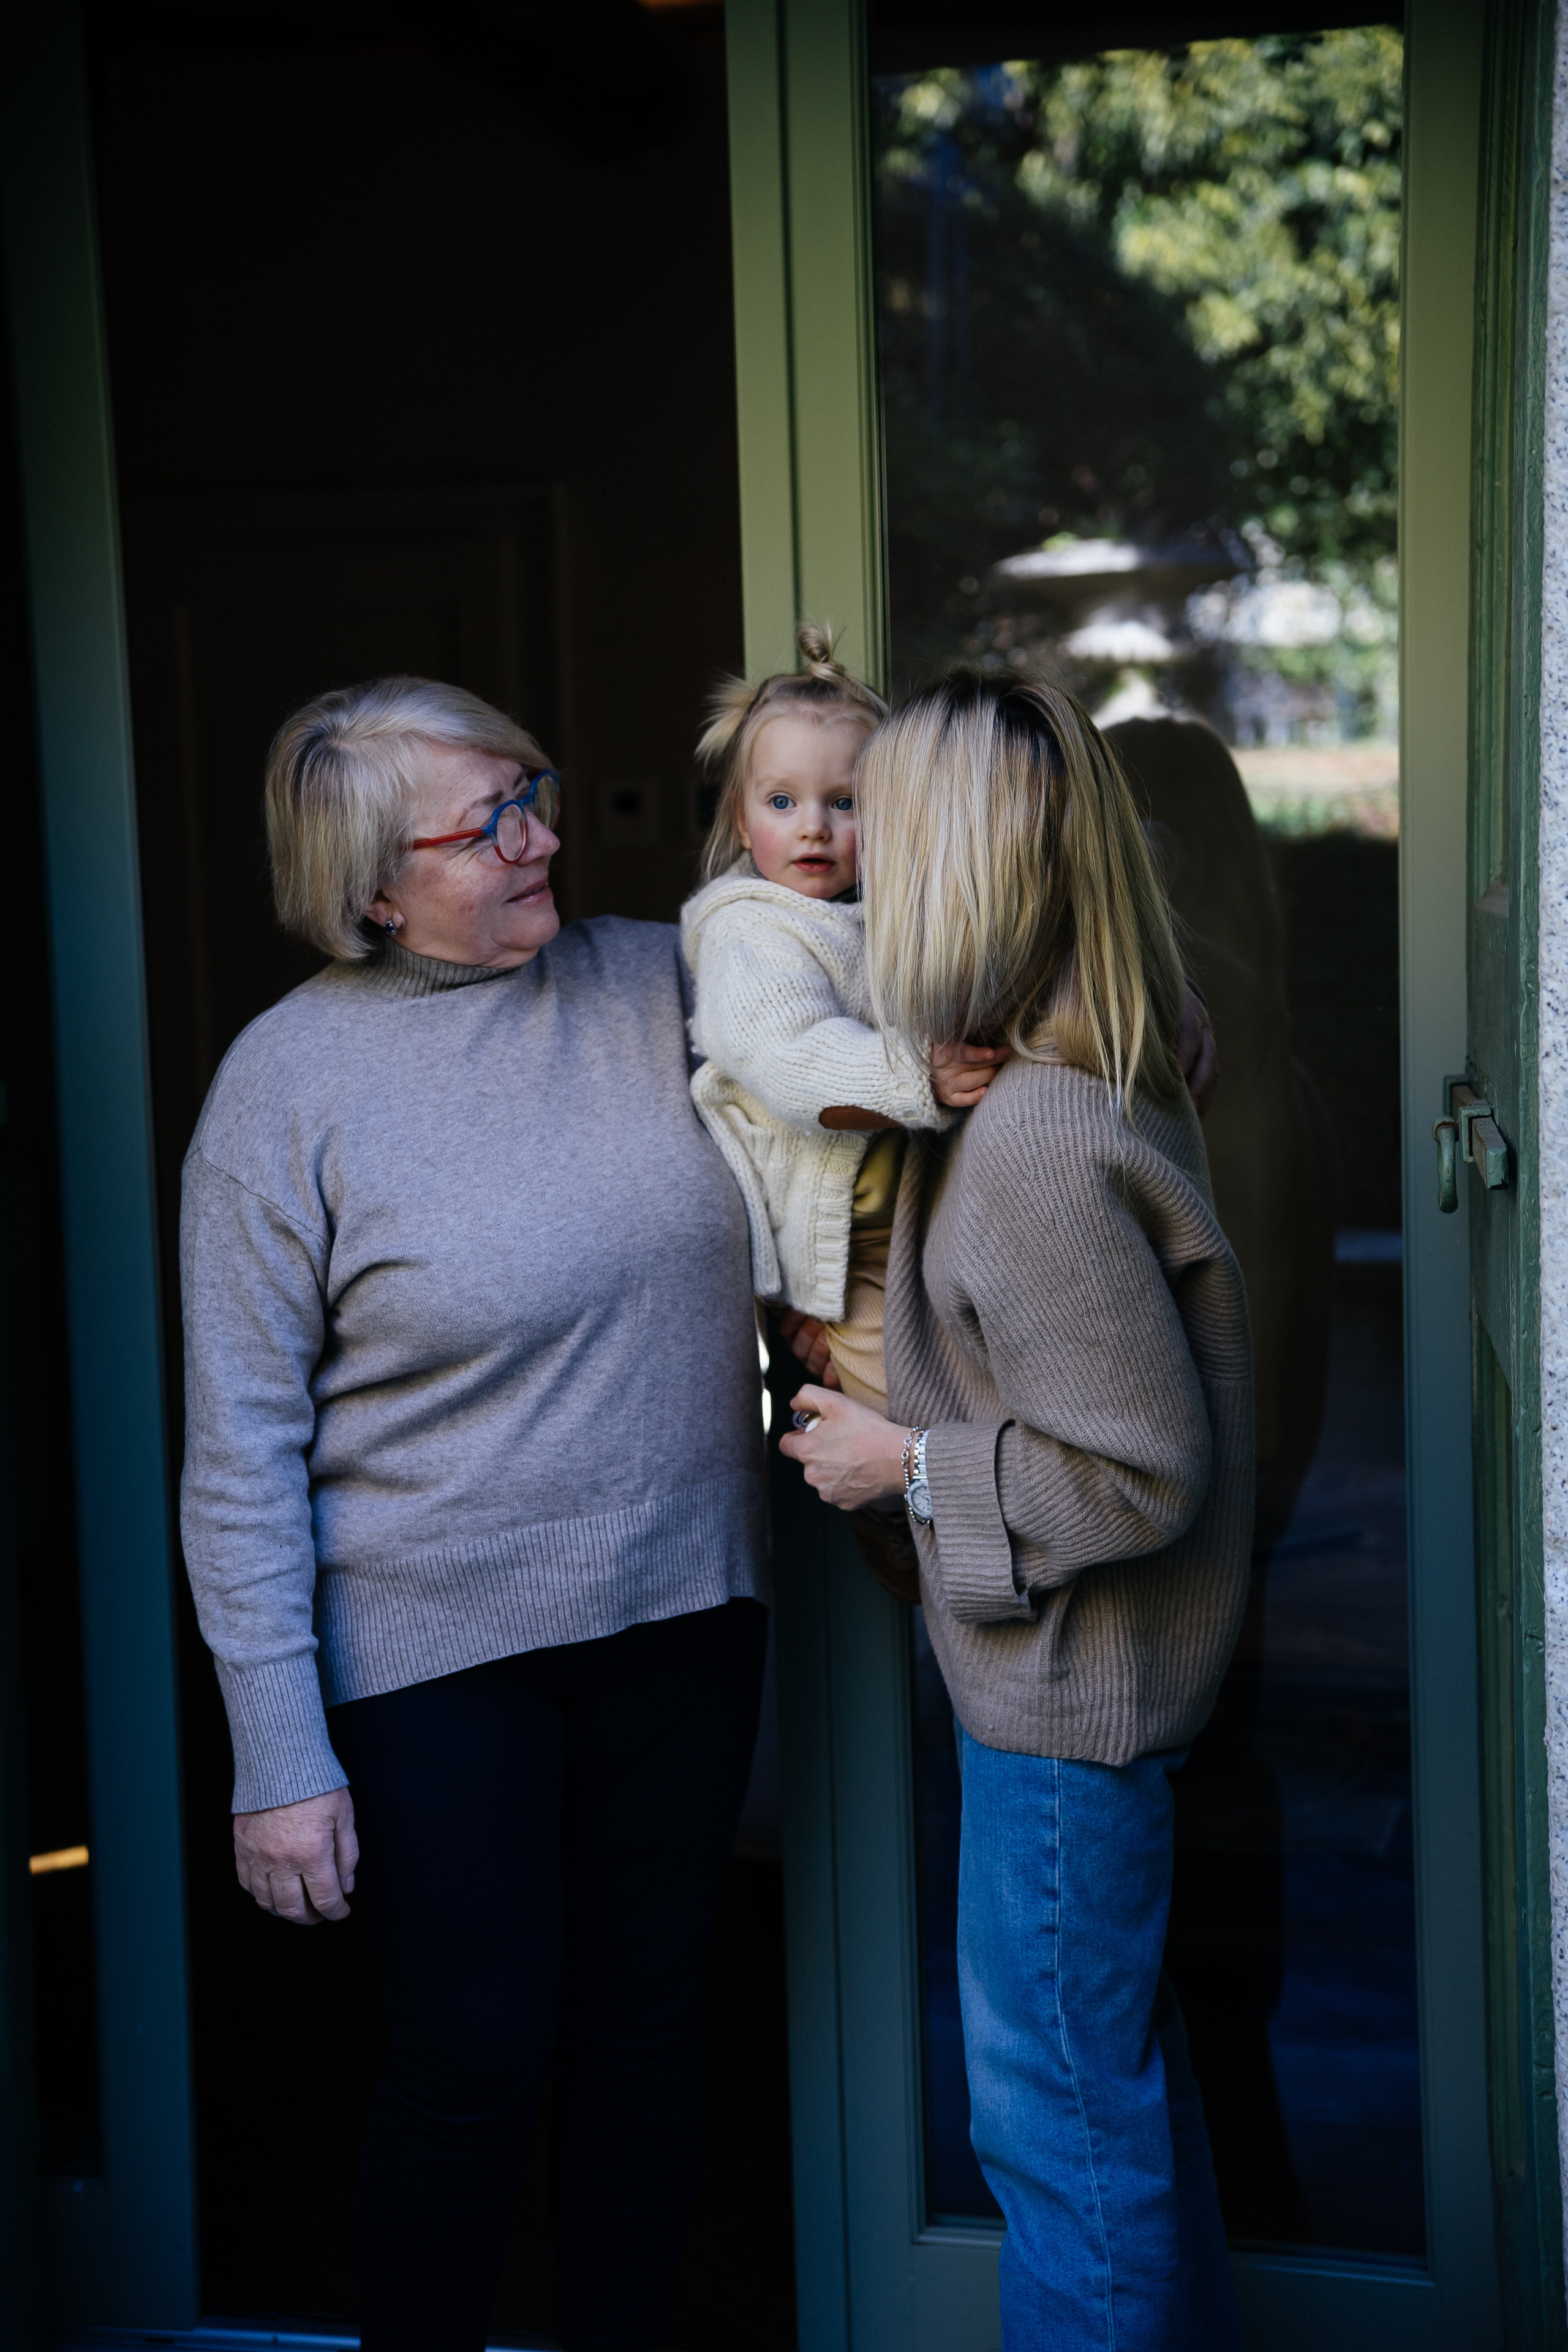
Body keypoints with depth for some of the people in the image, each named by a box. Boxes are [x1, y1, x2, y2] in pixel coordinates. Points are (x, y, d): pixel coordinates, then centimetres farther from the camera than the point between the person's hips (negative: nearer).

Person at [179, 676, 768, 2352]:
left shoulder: (659, 979, -1)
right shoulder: (288, 1083, -11)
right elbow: (240, 1447, -10)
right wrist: (278, 1755, -13)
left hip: (684, 1608, 4)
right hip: (439, 1652, -4)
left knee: (643, 2023, 16)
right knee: (475, 2059, 4)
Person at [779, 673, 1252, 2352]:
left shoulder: (1036, 1149, -28)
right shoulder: (1084, 1092, 2)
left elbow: (1141, 1469, -26)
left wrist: (912, 1464, -15)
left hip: (1063, 1702, -10)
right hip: (1072, 1676, 10)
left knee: (1055, 2107, 5)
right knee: (1119, 2070, 24)